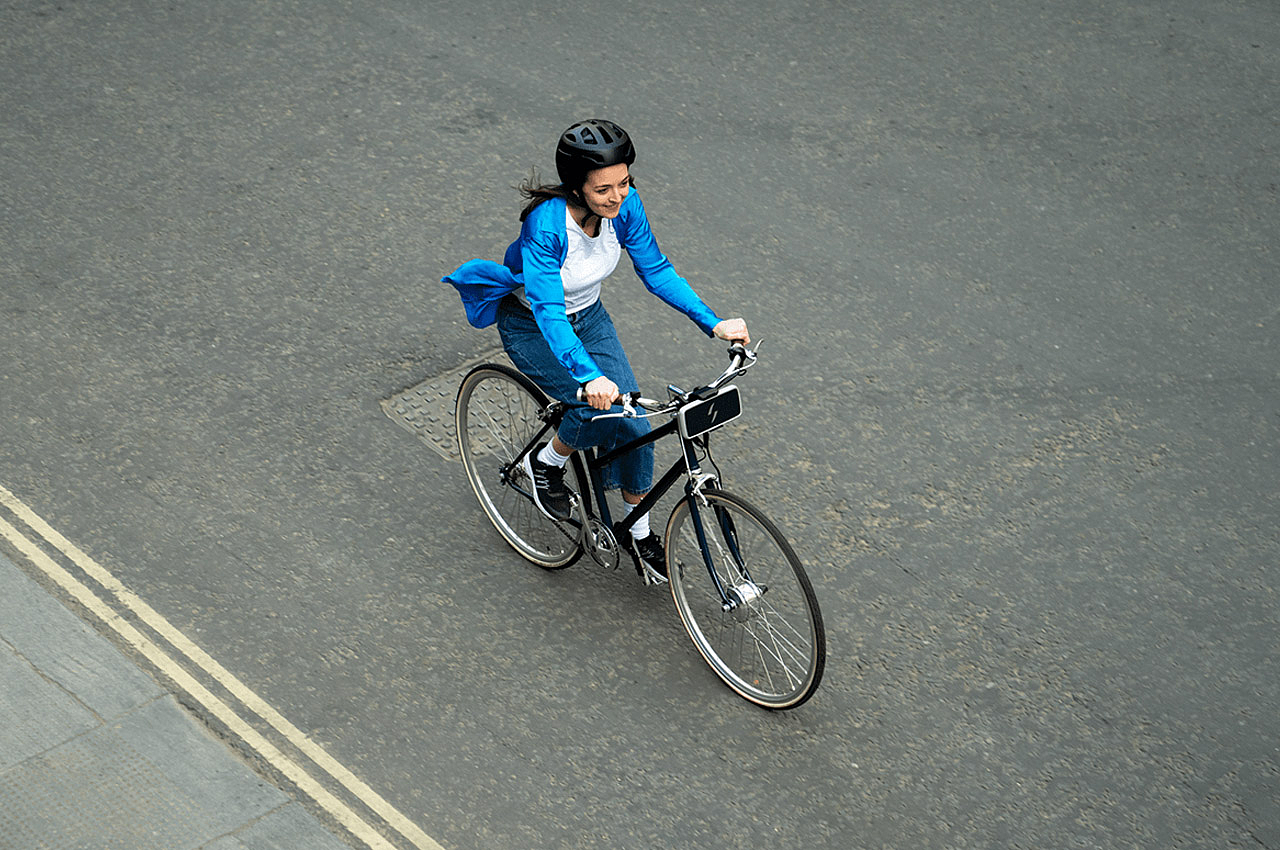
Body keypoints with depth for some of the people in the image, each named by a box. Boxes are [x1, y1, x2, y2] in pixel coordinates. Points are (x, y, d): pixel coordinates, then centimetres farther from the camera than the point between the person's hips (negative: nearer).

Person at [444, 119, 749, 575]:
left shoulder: (625, 205, -20)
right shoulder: (546, 222, -36)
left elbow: (657, 270, -9)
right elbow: (547, 311, -42)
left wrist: (714, 323, -18)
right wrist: (589, 376, -55)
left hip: (589, 318, 5)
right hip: (533, 328, -5)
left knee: (634, 425, -3)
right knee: (602, 407, -26)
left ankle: (639, 531, 19)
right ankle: (546, 462, 6)